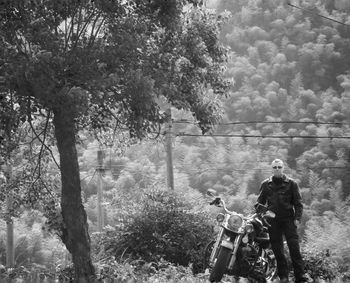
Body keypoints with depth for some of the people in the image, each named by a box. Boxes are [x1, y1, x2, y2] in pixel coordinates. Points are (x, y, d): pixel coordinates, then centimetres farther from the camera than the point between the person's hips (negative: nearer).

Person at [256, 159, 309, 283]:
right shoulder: (266, 184, 12)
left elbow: (298, 202, 6)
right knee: (277, 249, 1)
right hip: (273, 220, 2)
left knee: (294, 247, -10)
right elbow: (260, 202, 18)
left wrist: (297, 218, -4)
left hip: (288, 219, -2)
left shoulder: (291, 183, 7)